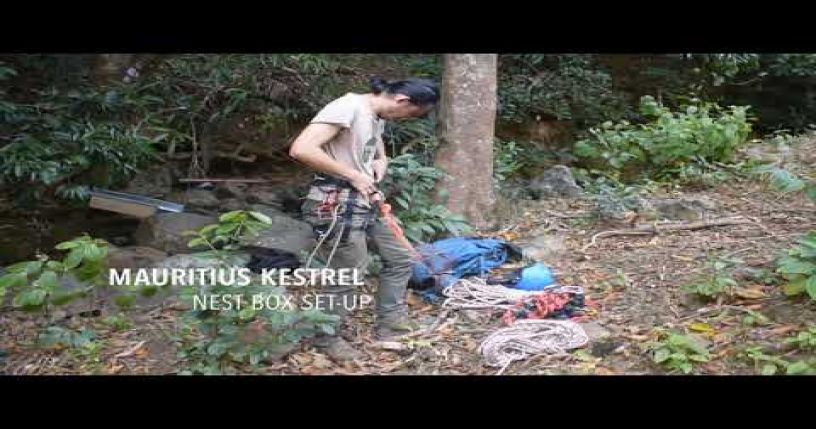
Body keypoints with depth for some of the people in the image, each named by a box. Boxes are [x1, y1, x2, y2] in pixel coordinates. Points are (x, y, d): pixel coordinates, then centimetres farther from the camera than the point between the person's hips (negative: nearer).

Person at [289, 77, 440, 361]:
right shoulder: (348, 107, -18)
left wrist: (380, 163, 5)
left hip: (366, 204, 10)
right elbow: (300, 149, -28)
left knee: (400, 259, 15)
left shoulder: (377, 117, 10)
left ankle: (390, 323, 29)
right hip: (338, 206, -10)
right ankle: (326, 338, 19)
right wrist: (353, 175, -21)